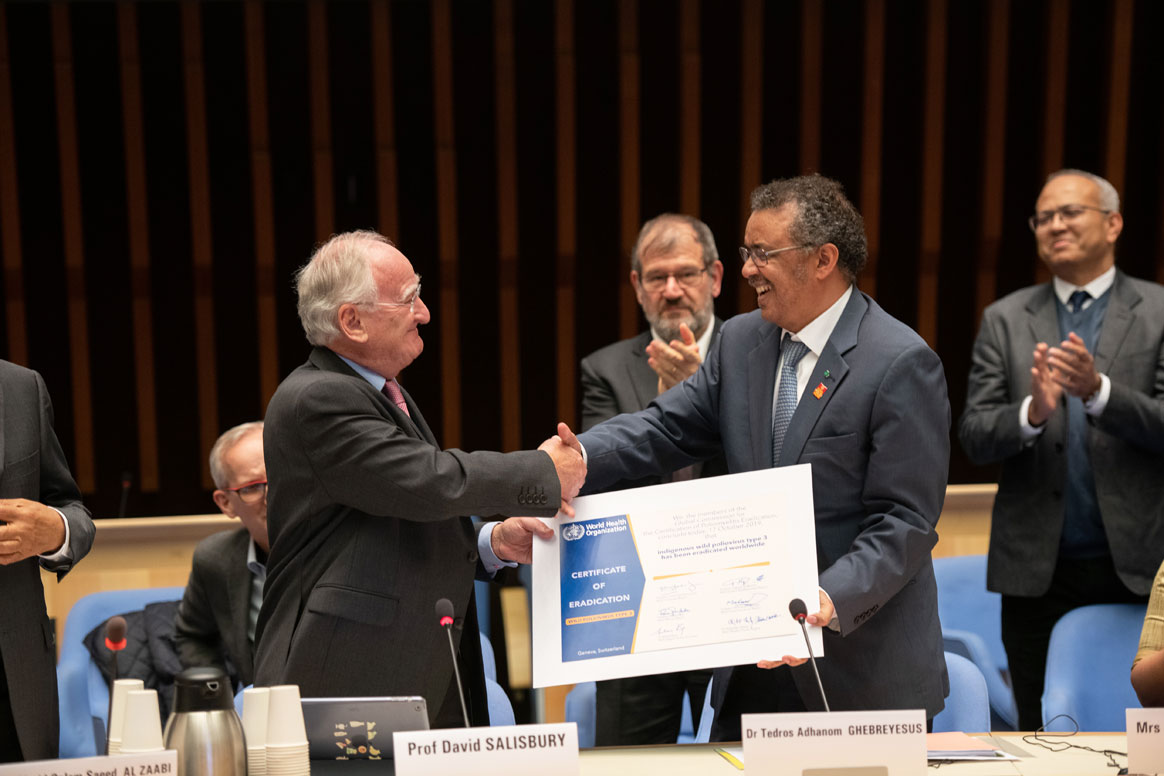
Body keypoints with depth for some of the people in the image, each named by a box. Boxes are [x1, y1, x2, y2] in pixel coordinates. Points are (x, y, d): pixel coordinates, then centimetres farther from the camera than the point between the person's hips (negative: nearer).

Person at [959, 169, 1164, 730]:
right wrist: (1031, 412, -21)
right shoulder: (1005, 319, 6)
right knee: (1041, 730, 10)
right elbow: (973, 436, 0)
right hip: (1037, 567, 1)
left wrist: (1098, 390, -23)